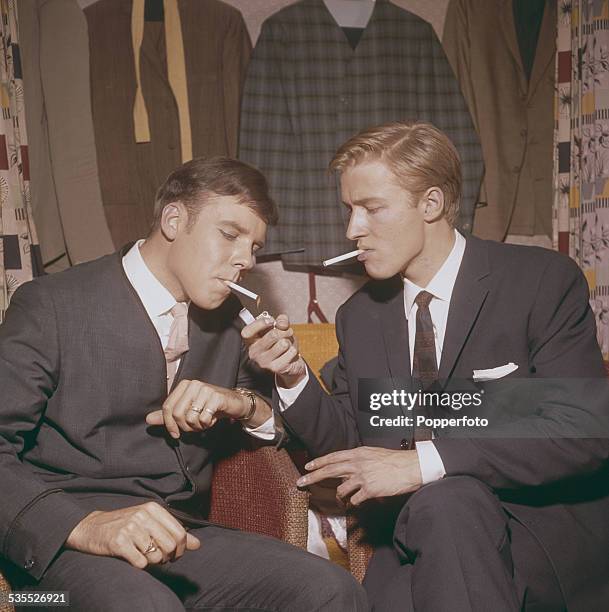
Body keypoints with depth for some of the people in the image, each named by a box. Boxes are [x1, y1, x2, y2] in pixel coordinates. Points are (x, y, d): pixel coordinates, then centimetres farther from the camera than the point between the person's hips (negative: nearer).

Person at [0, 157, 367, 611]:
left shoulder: (227, 321, 15)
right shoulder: (52, 305, -3)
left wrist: (244, 404, -2)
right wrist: (88, 525, -27)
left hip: (179, 536, 6)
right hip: (65, 542, -5)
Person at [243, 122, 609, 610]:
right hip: (420, 538, 3)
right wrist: (294, 378, -8)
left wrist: (423, 463, -24)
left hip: (549, 532, -2)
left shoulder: (543, 281, -6)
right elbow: (349, 448, 11)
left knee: (446, 501, -32)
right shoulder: (358, 318, 10)